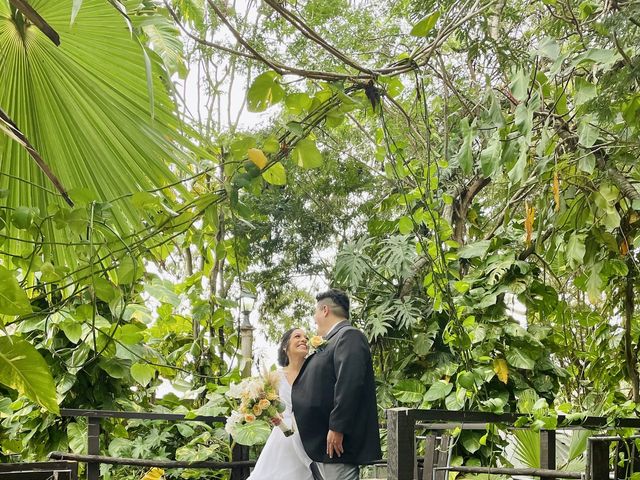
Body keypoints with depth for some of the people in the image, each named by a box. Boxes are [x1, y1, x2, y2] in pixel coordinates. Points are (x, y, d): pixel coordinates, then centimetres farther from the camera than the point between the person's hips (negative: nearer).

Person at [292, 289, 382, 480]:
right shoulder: (330, 343, 21)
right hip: (319, 443, 10)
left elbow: (349, 384, -21)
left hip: (336, 441, -10)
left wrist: (337, 428, -25)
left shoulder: (349, 336, -10)